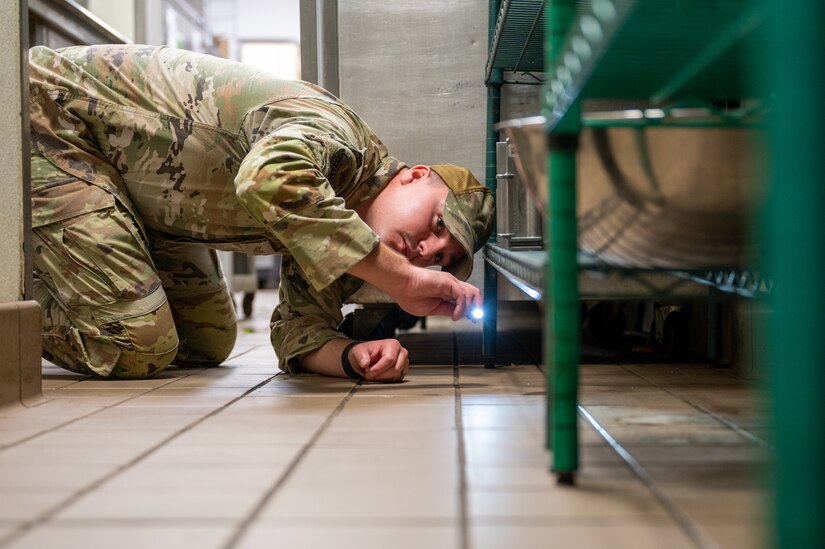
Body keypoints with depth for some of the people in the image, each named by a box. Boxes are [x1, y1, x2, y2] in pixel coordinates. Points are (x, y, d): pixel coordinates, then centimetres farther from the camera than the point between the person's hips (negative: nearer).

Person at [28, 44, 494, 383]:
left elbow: (301, 334, -3)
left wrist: (356, 355, -27)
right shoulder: (336, 130, -27)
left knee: (207, 343, 9)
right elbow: (271, 179, -50)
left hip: (136, 192, 9)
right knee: (140, 349, -18)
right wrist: (403, 283, -44)